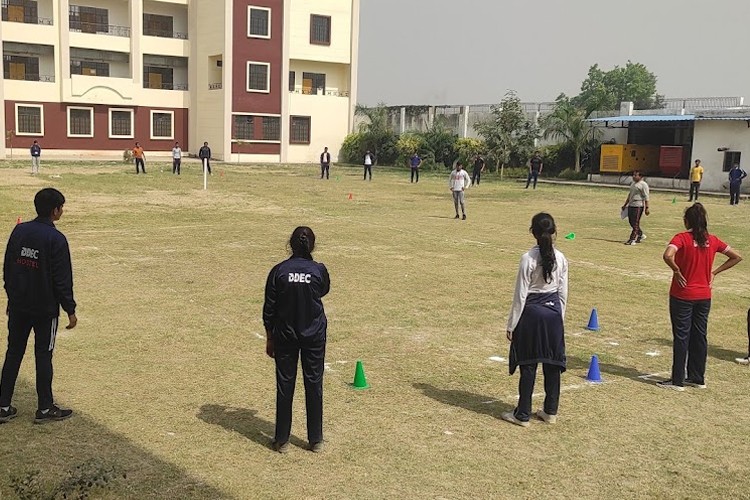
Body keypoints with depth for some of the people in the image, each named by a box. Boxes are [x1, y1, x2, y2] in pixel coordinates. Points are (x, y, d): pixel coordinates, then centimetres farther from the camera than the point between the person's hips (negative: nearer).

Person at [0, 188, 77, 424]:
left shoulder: (19, 231, 2)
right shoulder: (56, 239, -16)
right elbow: (62, 280, -15)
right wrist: (70, 310, -7)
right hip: (46, 308, -5)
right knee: (43, 356, 4)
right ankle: (45, 409, 13)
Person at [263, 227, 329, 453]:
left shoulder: (279, 271, -9)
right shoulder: (319, 270, -9)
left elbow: (269, 309, -4)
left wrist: (270, 338, 7)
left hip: (285, 335, 0)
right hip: (314, 335, 0)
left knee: (285, 385, 9)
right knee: (314, 384, 10)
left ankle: (282, 440, 16)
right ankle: (316, 440, 18)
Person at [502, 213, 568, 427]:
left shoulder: (528, 258, -15)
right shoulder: (561, 259, -2)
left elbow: (520, 295, -12)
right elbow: (563, 294, 5)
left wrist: (511, 324, -5)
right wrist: (559, 318, 17)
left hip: (532, 313, -5)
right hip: (554, 313, 5)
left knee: (528, 364, 3)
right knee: (552, 363, 13)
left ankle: (523, 414, 11)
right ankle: (550, 411, 24)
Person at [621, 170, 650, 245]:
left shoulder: (643, 184, -7)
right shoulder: (633, 184, 18)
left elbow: (646, 197, -11)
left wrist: (646, 208, -16)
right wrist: (625, 205, 28)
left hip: (638, 206, -9)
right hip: (631, 205, 9)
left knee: (635, 223, -8)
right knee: (631, 222, 12)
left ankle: (632, 240, -7)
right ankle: (641, 235, 31)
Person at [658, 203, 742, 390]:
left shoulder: (682, 238, -12)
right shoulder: (712, 240, 4)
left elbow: (668, 256, -31)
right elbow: (736, 257, 11)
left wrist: (677, 272, -15)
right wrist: (714, 272, 8)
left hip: (682, 296, -5)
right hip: (704, 296, 5)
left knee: (681, 337, 0)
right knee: (699, 336, 13)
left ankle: (677, 380, 5)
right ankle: (697, 378, 22)